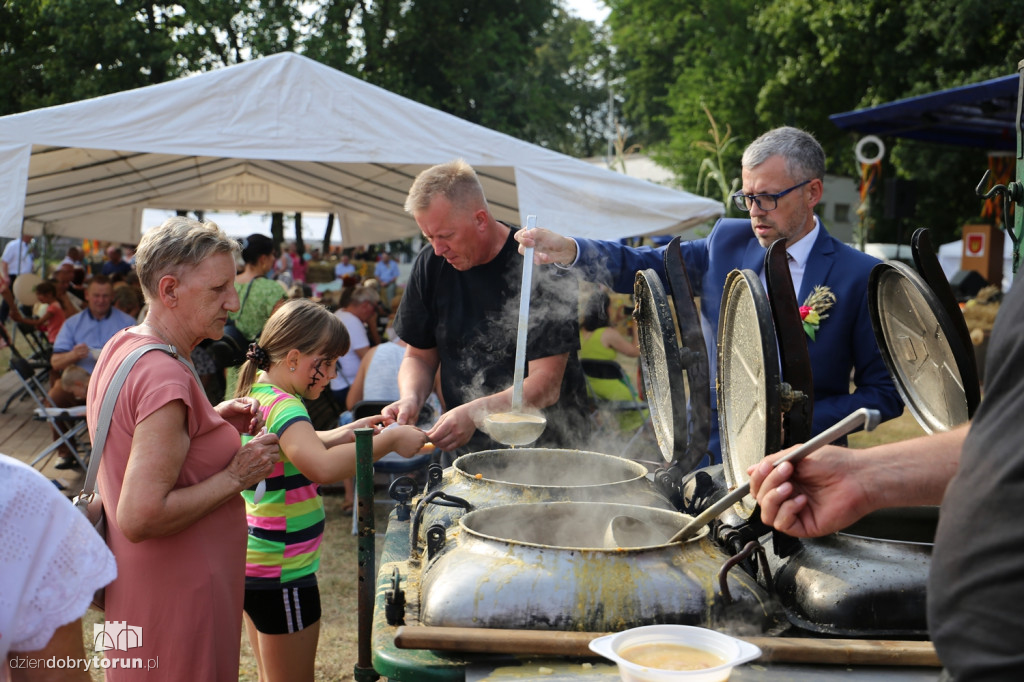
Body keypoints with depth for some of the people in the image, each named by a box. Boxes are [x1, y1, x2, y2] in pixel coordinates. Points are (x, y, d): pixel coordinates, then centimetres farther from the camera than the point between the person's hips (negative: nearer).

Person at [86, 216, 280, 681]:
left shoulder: (121, 347, 5)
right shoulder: (166, 377, -25)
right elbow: (140, 517, -30)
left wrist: (215, 420, 5)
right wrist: (235, 477, -19)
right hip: (175, 602, -10)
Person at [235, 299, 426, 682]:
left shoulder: (257, 393, 7)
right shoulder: (284, 406, -23)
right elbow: (322, 468, -42)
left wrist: (341, 435, 10)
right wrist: (389, 440, -33)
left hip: (252, 562, 10)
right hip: (282, 573, -10)